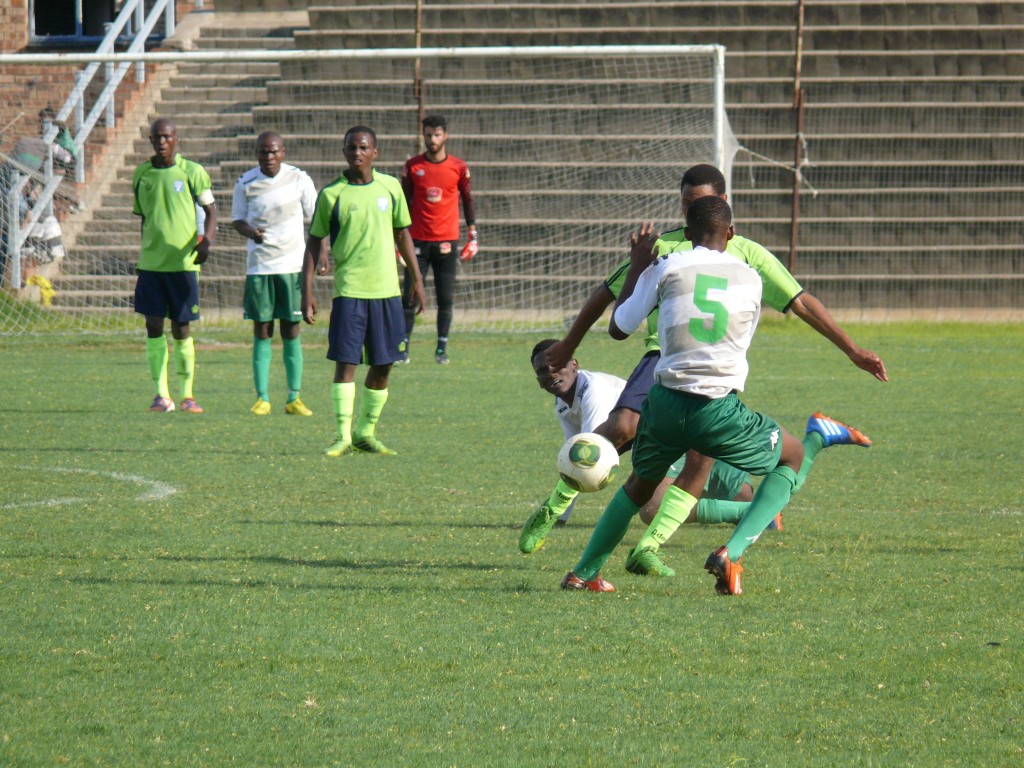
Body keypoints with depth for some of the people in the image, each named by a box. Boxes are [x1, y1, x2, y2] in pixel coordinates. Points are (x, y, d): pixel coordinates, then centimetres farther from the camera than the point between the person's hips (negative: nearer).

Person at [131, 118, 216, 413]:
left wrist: (207, 240, -17)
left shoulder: (192, 172, -1)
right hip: (151, 263, 3)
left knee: (182, 328, 0)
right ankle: (161, 394, 3)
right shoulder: (141, 174, 10)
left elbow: (211, 211, 1)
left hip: (183, 261, -3)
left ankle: (187, 395, 8)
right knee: (153, 326, -2)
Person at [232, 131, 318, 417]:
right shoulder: (246, 184, 1)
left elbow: (316, 219, 7)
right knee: (262, 331, 1)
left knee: (291, 331, 2)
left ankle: (294, 398, 7)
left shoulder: (299, 180, 0)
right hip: (258, 265, 0)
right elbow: (237, 220, 8)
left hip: (293, 265, 0)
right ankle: (262, 398, 4)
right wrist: (250, 231, -15)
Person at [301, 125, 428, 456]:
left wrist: (416, 278, 16)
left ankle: (366, 432, 17)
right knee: (345, 361, -8)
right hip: (349, 289, -3)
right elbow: (314, 242, 3)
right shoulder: (331, 194, -2)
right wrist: (307, 291, -3)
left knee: (383, 364, 5)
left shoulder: (390, 187, 7)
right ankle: (343, 436, -4)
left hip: (387, 289, 3)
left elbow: (402, 232, 17)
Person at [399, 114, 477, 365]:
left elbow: (468, 201, 11)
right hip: (418, 240, 0)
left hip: (447, 241, 0)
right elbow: (404, 203, 10)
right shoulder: (412, 166, 3)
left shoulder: (459, 168, 3)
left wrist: (473, 236, 7)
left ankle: (442, 349, 7)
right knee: (410, 296, -4)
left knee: (446, 299, 0)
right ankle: (403, 348, -1)